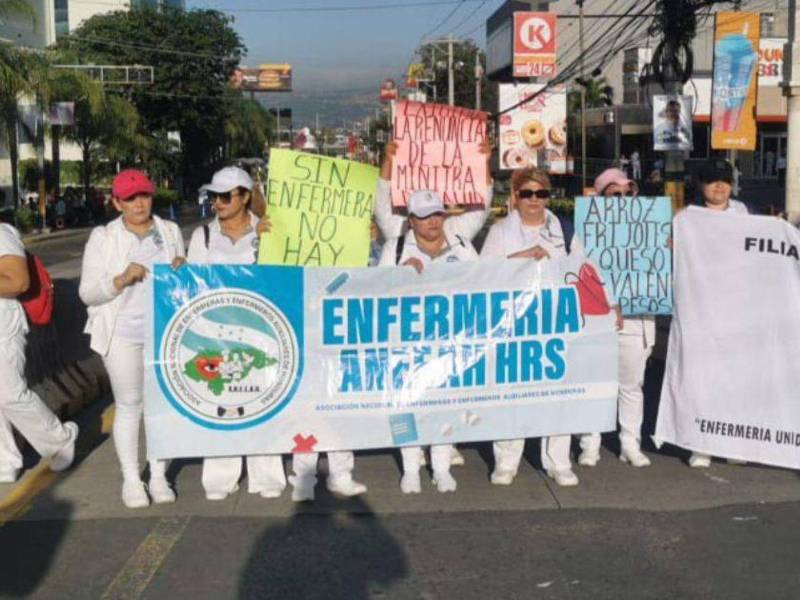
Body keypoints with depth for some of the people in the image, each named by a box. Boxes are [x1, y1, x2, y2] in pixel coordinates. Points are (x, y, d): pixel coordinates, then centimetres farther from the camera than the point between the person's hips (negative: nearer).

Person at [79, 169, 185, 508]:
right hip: (123, 334, -3)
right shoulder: (103, 238, -2)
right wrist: (121, 280, -20)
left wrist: (183, 268, -5)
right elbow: (87, 293, -3)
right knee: (128, 406, 4)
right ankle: (130, 480, 14)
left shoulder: (171, 232, 8)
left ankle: (158, 477, 18)